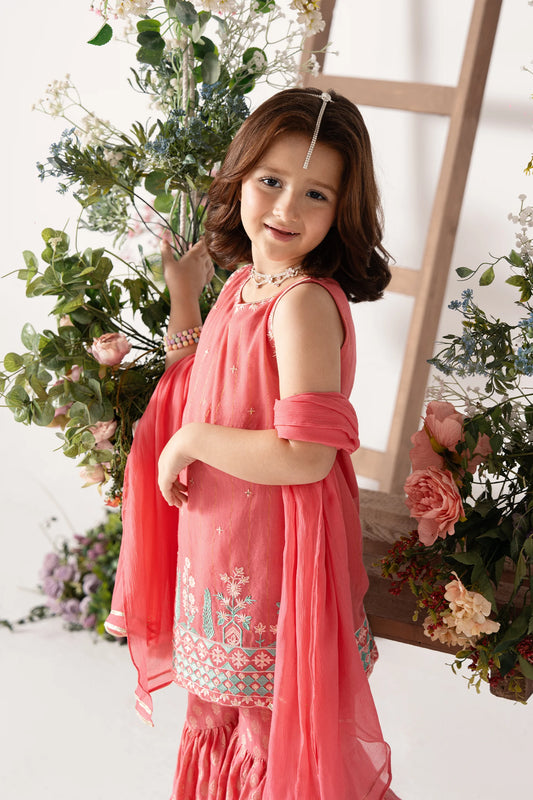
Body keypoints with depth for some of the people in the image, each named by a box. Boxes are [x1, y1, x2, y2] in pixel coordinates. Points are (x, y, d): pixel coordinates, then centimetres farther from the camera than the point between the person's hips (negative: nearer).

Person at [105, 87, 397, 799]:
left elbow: (307, 456, -31)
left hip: (275, 547, -8)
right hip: (220, 534, 9)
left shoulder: (306, 303, -26)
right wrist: (183, 292, 5)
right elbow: (194, 390, 14)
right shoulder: (245, 282, 1)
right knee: (225, 711, 29)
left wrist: (192, 441, -20)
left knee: (272, 718, 15)